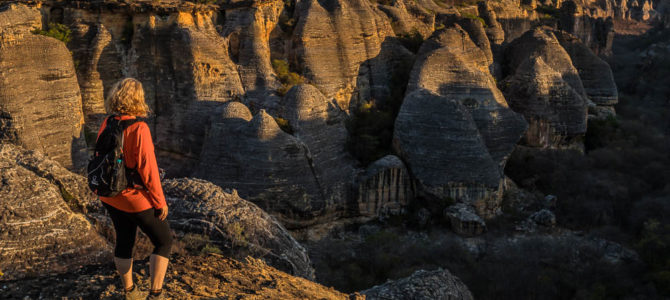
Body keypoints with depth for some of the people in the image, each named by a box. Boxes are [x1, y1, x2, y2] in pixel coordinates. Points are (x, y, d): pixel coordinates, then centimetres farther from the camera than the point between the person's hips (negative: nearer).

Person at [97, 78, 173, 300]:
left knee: (124, 240, 22)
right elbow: (147, 169, -23)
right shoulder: (139, 128, -25)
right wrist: (160, 201, -13)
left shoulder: (106, 125, -4)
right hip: (136, 198, -7)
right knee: (163, 241, 12)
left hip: (111, 196, 7)